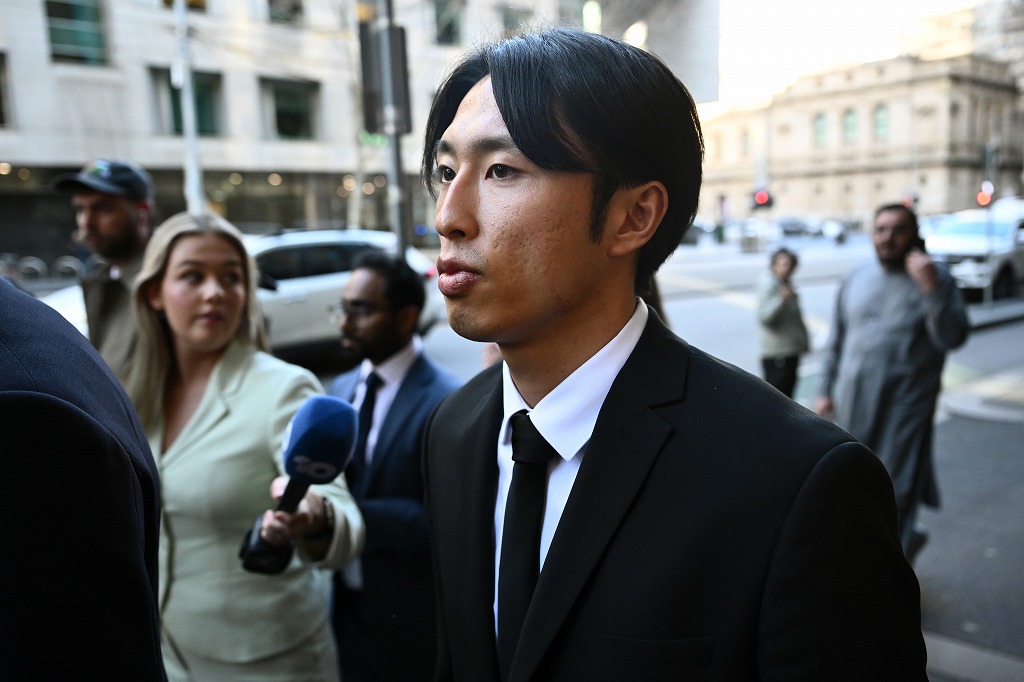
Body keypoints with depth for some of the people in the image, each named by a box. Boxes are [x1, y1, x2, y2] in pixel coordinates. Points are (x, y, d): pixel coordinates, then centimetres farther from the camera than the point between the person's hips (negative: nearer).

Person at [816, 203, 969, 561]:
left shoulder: (935, 278, -4)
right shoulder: (856, 279, 9)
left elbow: (953, 338, -16)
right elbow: (837, 340, 14)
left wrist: (932, 289, -27)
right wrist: (825, 390, 12)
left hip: (904, 408, -5)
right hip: (853, 404, 5)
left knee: (896, 489, -1)